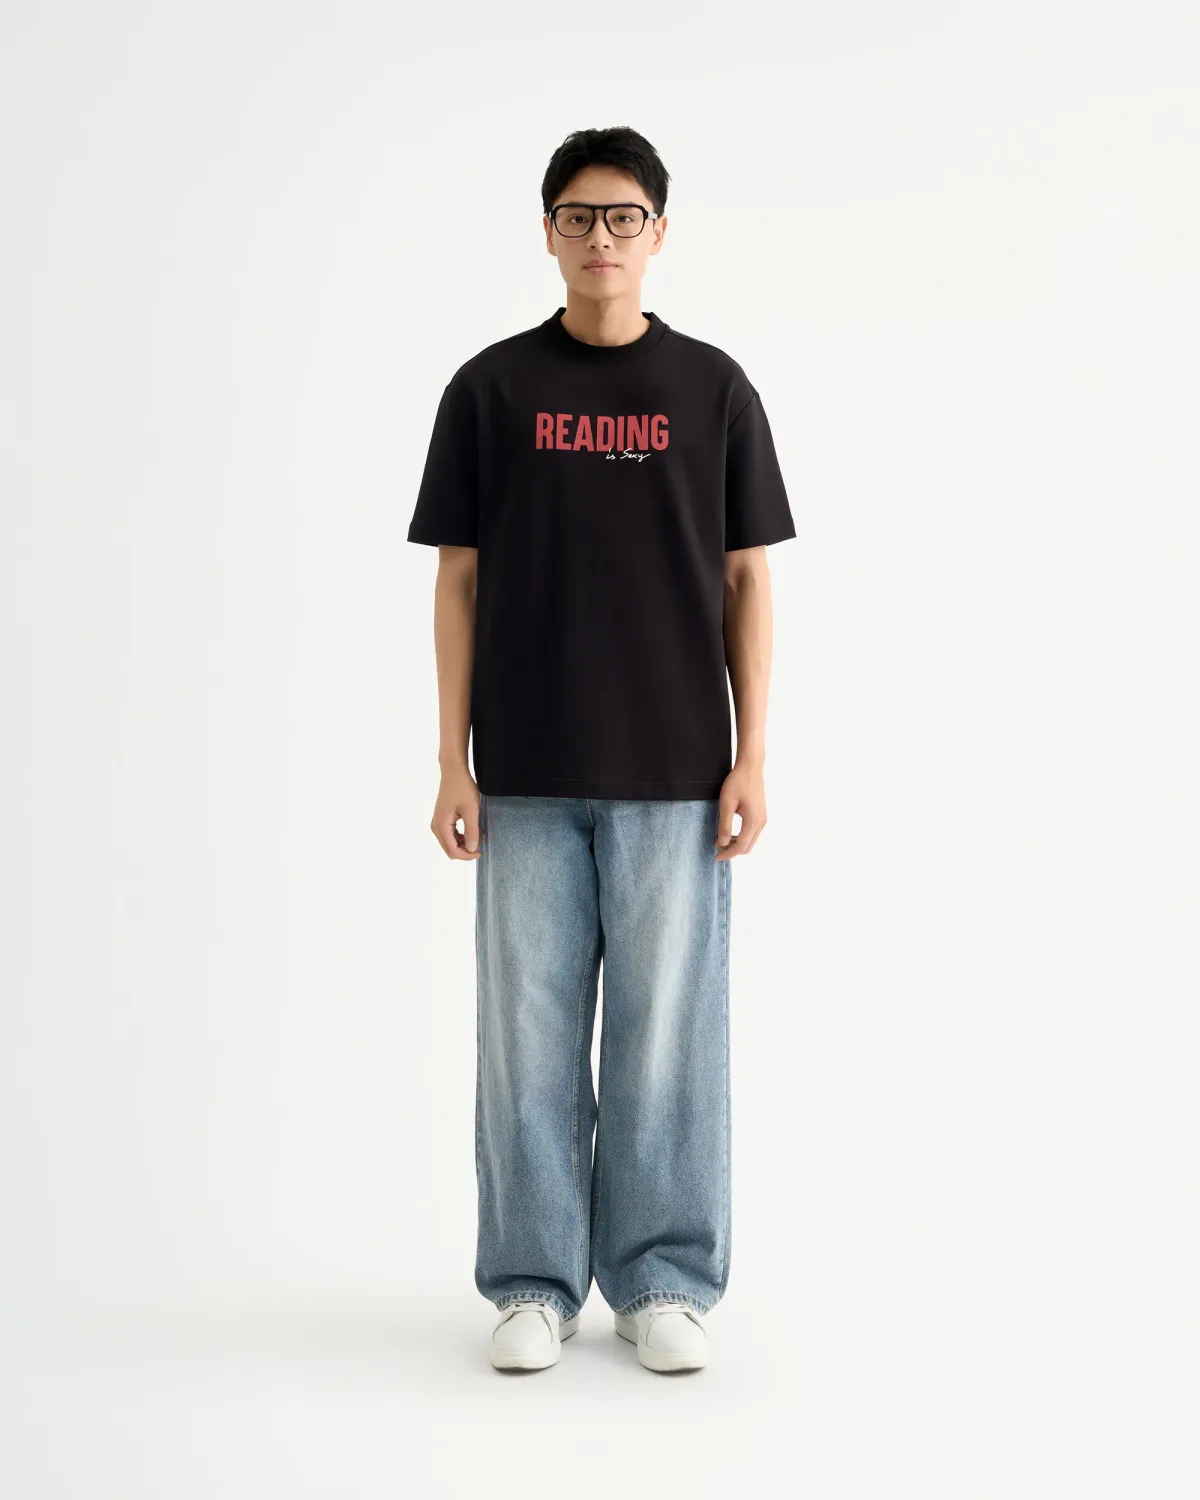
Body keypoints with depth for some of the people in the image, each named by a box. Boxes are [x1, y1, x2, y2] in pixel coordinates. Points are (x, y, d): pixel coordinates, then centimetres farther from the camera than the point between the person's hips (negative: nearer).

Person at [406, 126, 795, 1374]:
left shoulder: (713, 389, 5)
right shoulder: (491, 389, 4)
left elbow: (747, 580, 5)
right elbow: (458, 581, 4)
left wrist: (750, 758, -2)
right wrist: (453, 764, -2)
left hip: (673, 774, 0)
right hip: (526, 778, 0)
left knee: (668, 1035, 5)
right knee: (528, 1035, 5)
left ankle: (664, 1284, 19)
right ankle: (534, 1285, 19)